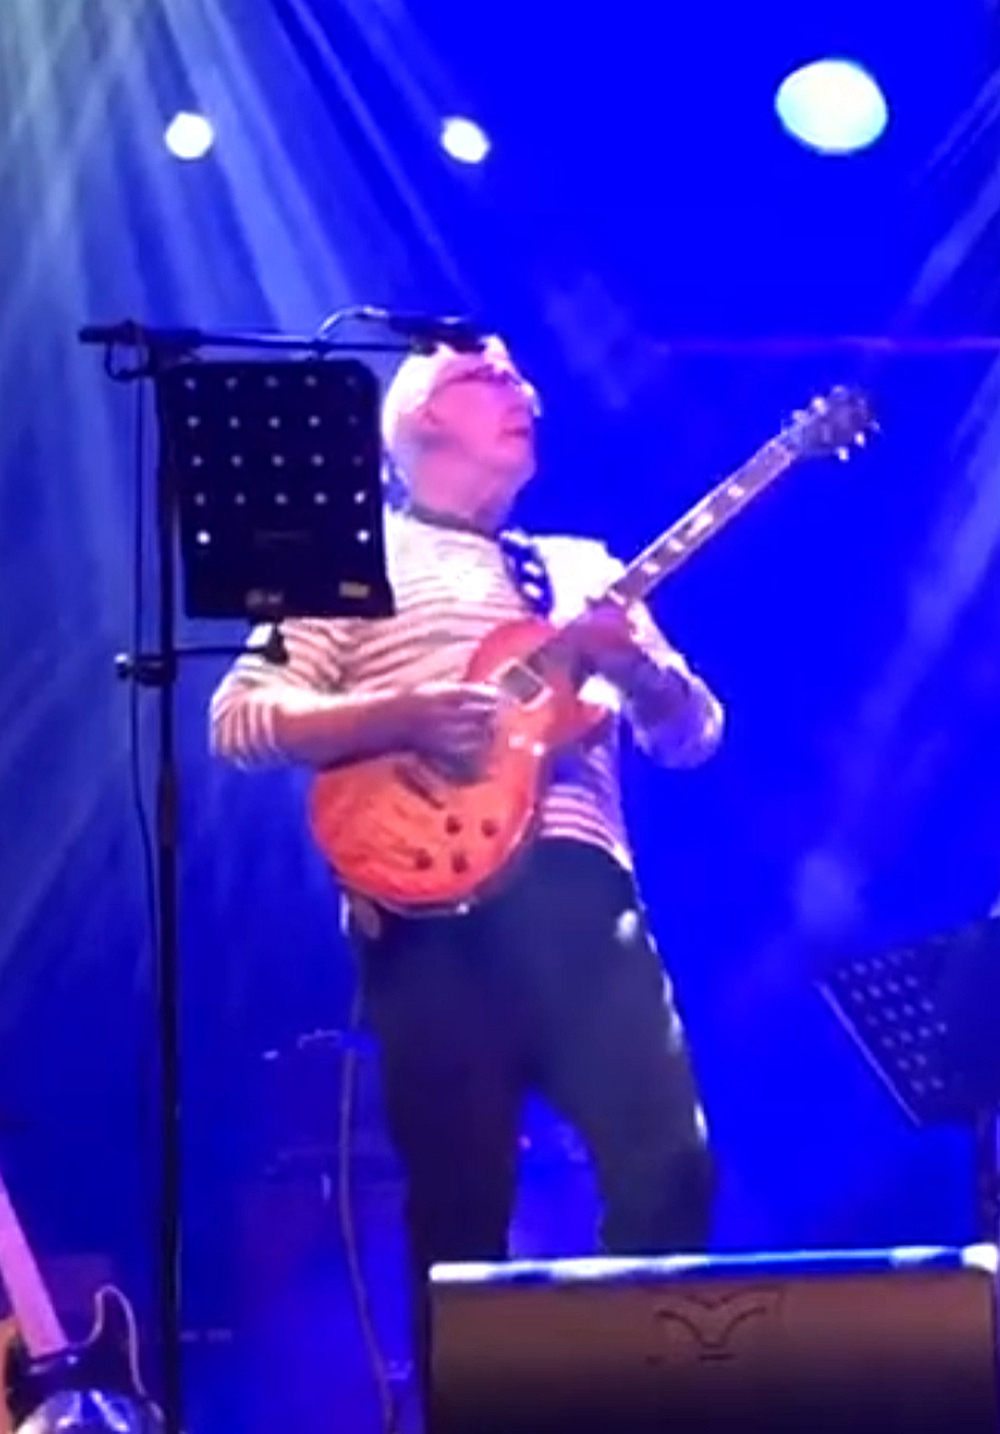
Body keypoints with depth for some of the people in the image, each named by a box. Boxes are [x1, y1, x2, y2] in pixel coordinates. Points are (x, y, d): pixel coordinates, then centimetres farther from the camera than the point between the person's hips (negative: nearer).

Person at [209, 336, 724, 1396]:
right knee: (461, 1213, -2)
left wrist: (632, 661, -2)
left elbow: (691, 735, 20)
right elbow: (240, 717, 1)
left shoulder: (581, 568, 27)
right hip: (435, 908, -4)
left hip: (582, 893, 4)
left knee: (670, 1166, -7)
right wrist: (399, 715, -13)